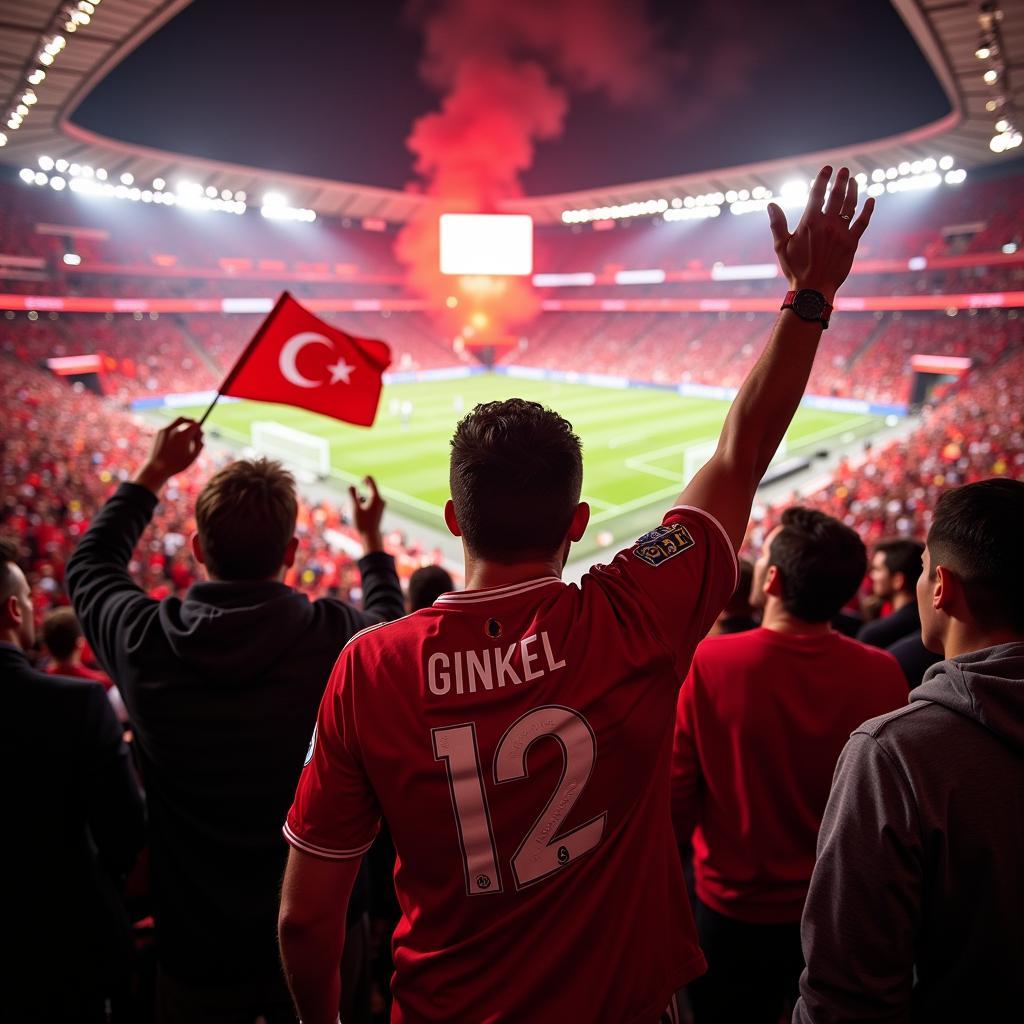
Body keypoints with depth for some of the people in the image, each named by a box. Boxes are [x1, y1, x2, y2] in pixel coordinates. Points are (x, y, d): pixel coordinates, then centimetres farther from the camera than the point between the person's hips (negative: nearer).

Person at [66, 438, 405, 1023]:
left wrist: (154, 474, 15)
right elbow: (390, 620, 5)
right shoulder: (340, 637, -21)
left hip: (197, 947, 1)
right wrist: (373, 540, 20)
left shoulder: (146, 640, -18)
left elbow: (91, 565, 6)